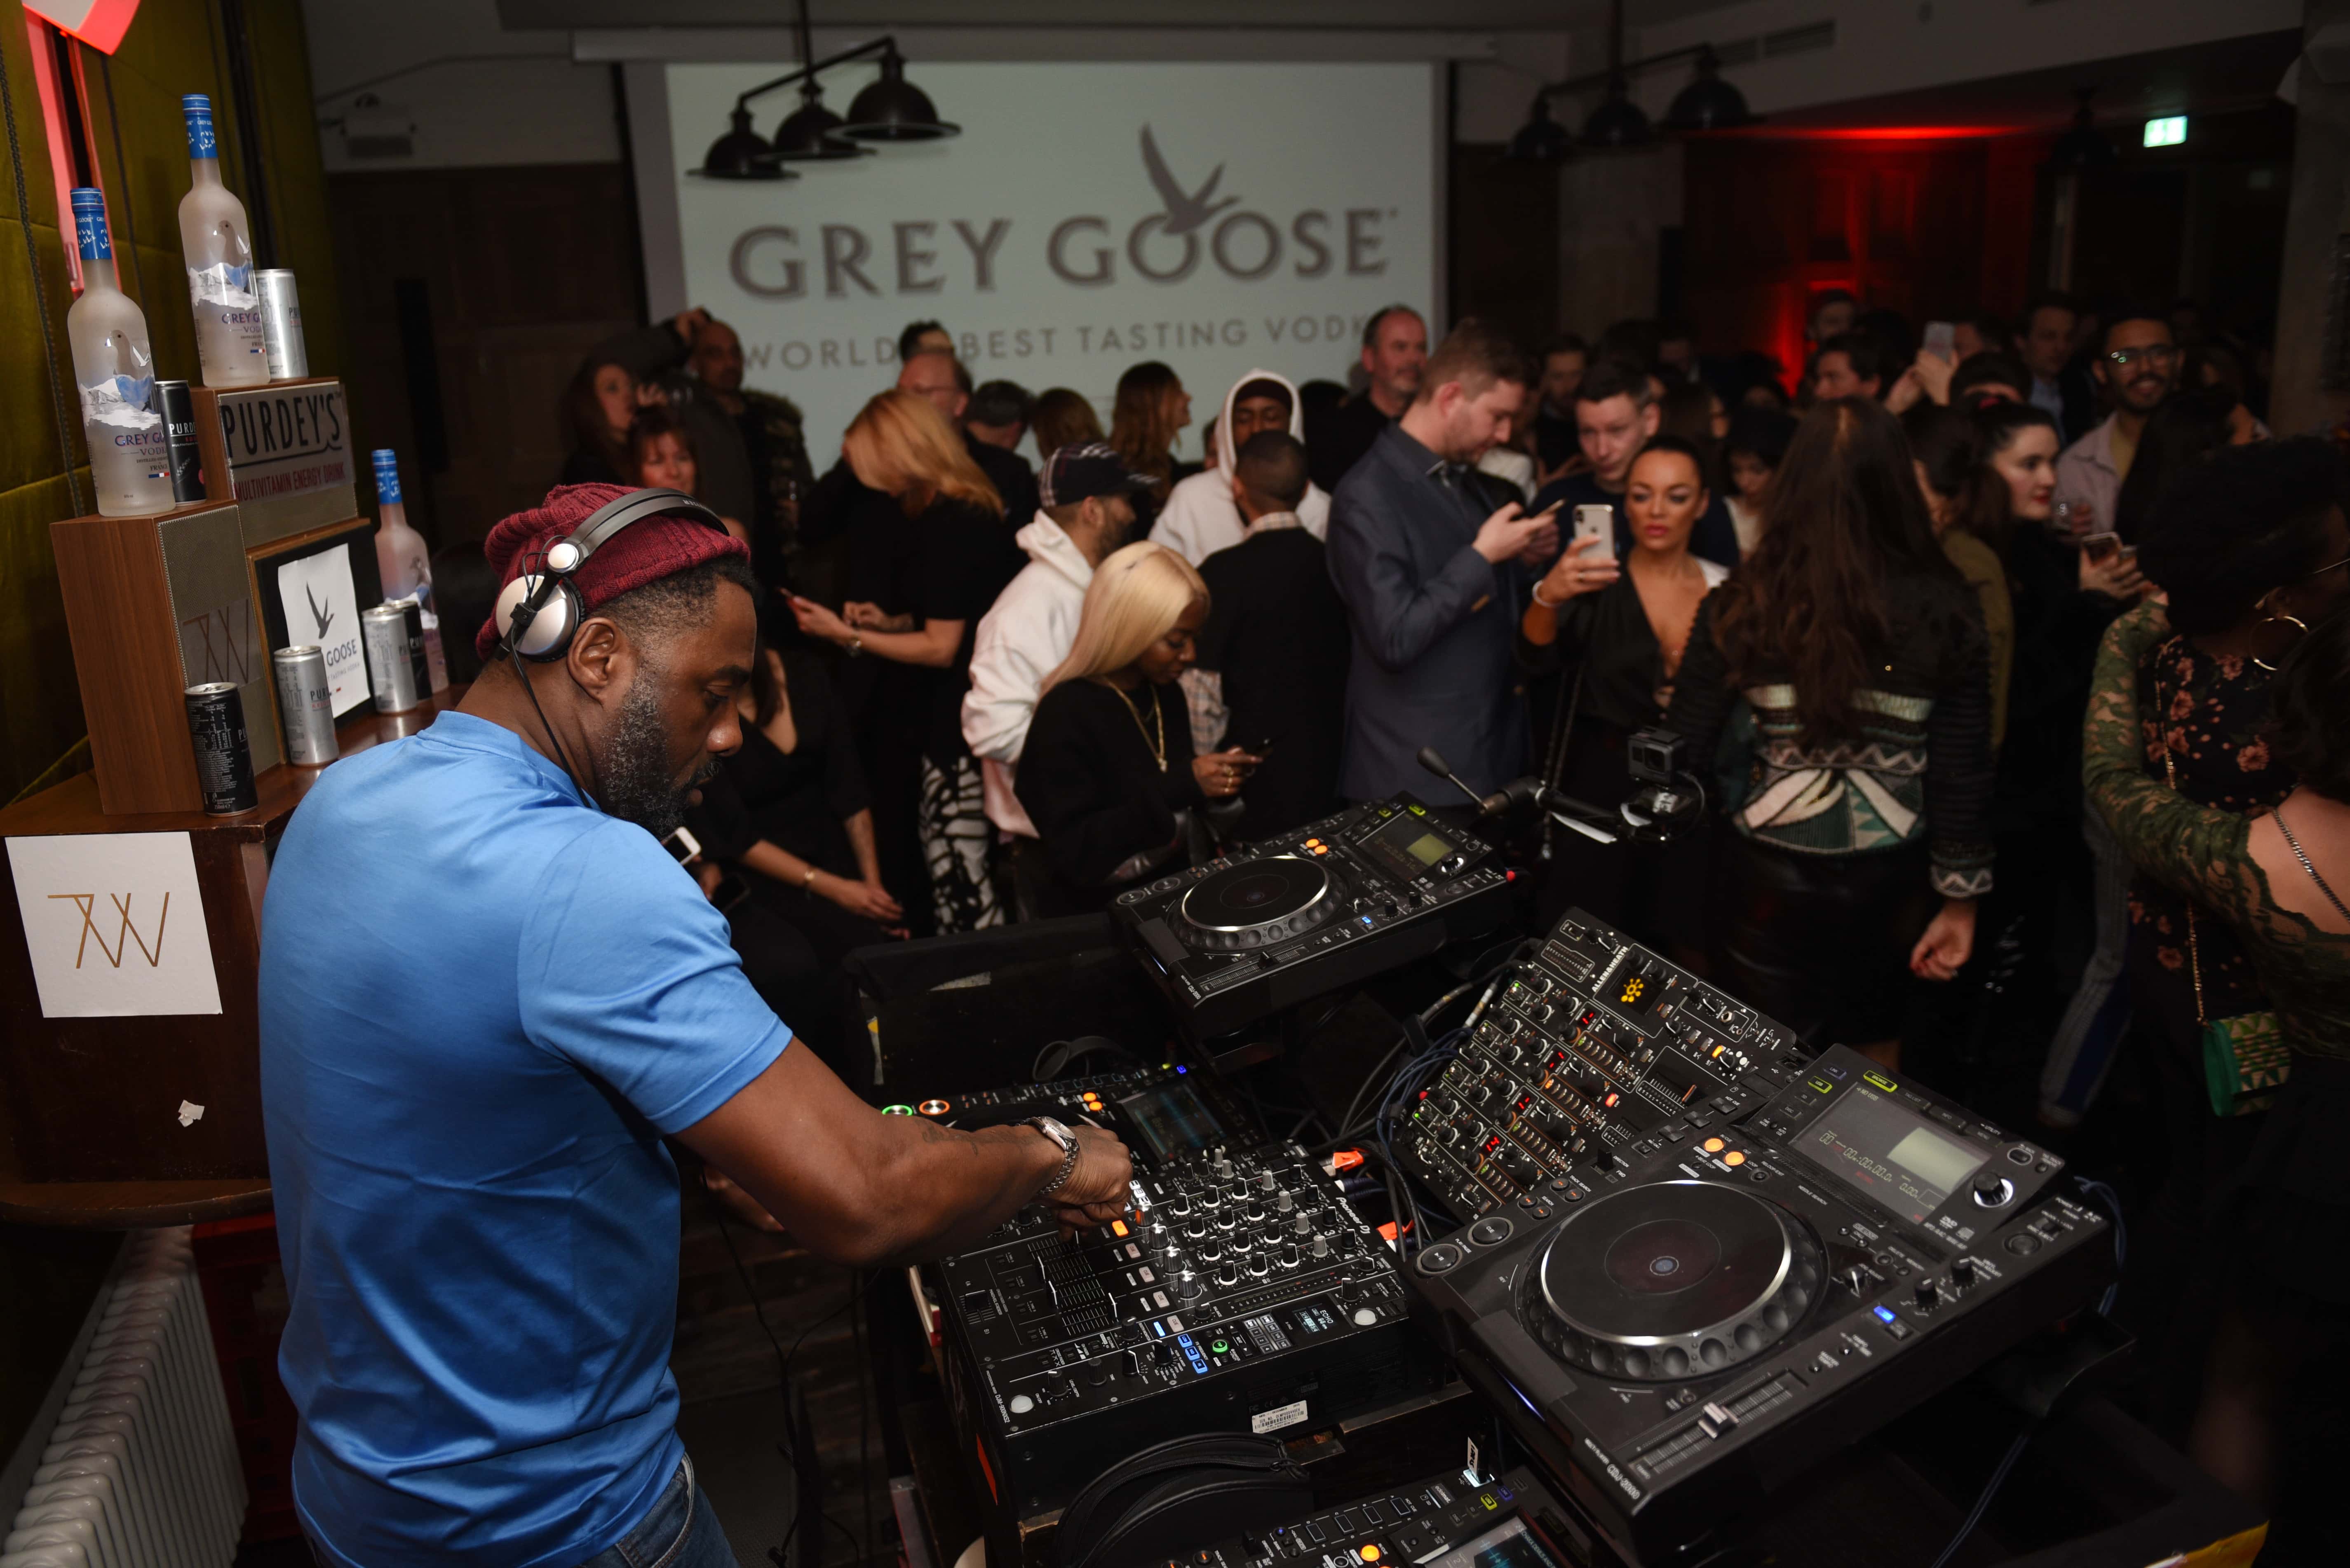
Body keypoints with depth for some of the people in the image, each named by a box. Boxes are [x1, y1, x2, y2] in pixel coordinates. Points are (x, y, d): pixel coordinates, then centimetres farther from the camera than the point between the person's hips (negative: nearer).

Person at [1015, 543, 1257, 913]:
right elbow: (1075, 856, -21)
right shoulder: (1064, 717, -16)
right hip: (1097, 911, -7)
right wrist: (1180, 788, -25)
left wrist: (1215, 781, -2)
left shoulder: (1166, 695, 6)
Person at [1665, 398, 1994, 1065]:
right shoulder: (1945, 613, -9)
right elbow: (1964, 776, -5)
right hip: (1892, 884, 1)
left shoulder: (1739, 607, -10)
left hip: (1774, 879, -1)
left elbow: (1680, 757, -6)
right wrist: (1961, 898, 5)